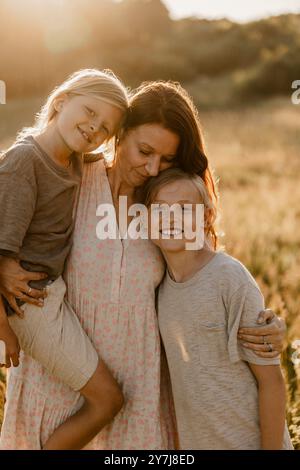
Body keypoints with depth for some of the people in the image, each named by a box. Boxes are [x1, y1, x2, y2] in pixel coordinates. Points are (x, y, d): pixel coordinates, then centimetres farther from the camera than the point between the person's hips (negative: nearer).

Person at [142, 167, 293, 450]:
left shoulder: (229, 278, -18)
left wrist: (271, 447, -12)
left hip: (248, 440, -5)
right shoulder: (160, 282, -2)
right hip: (192, 440, 5)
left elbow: (271, 380, -14)